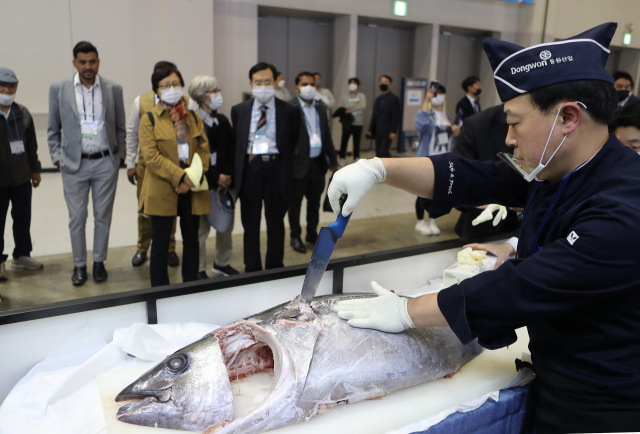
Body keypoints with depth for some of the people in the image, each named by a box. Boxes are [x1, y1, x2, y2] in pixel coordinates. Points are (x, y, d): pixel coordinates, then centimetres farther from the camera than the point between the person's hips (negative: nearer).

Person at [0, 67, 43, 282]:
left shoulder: (23, 113, 6)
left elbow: (31, 144, 12)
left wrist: (35, 168, 14)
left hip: (21, 177, 4)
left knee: (23, 218, 13)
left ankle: (22, 255, 29)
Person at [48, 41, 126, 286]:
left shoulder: (113, 89, 2)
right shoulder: (58, 89, 1)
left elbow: (120, 128, 9)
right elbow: (53, 129, 7)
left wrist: (120, 155, 2)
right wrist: (57, 157, 0)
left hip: (106, 163, 0)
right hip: (74, 165, 0)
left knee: (103, 217, 8)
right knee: (77, 219, 6)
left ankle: (99, 262, 24)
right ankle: (79, 265, 21)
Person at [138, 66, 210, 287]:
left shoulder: (193, 118, 12)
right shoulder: (149, 119, 0)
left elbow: (203, 150, 6)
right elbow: (151, 156, -10)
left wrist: (193, 178, -10)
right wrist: (181, 176, -18)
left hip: (192, 189, 4)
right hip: (162, 191, -3)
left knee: (191, 239, 10)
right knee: (161, 242, 4)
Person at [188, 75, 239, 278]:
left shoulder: (222, 120, 14)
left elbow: (232, 152, 8)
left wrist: (227, 176, -6)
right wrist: (216, 178, -11)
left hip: (226, 182, 6)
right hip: (205, 184, -6)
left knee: (227, 225, 11)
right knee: (201, 228, 0)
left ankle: (222, 263, 28)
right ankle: (199, 269, 14)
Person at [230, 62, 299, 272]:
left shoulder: (289, 111, 1)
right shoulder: (239, 110, 8)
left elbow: (293, 144, 5)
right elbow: (236, 142, 13)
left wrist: (286, 172, -1)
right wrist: (237, 171, 7)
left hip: (275, 167, -2)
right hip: (249, 167, 2)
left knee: (276, 222, 10)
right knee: (250, 223, 10)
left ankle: (275, 268, 25)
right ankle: (252, 269, 24)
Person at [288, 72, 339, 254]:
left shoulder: (321, 107, 11)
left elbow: (327, 135, 14)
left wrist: (333, 160, 14)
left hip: (318, 163, 6)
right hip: (299, 164, -6)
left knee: (315, 202, 17)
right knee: (295, 202, 8)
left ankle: (312, 233, 33)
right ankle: (295, 237, 23)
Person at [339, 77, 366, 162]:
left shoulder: (361, 96, 6)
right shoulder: (345, 95, 4)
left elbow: (363, 106, -12)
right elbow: (346, 105, -12)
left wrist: (351, 109, -13)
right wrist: (357, 103, -5)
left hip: (358, 123, 1)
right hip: (347, 122, -1)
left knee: (357, 142, 6)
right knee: (344, 140, 1)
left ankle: (356, 158, 16)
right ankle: (342, 157, 11)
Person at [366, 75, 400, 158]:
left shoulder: (394, 99, -5)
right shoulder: (378, 99, 18)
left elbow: (396, 117, -10)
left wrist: (393, 132, -17)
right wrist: (370, 129, 13)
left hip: (387, 132, -7)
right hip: (378, 132, 7)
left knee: (383, 152, -15)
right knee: (378, 153, 8)